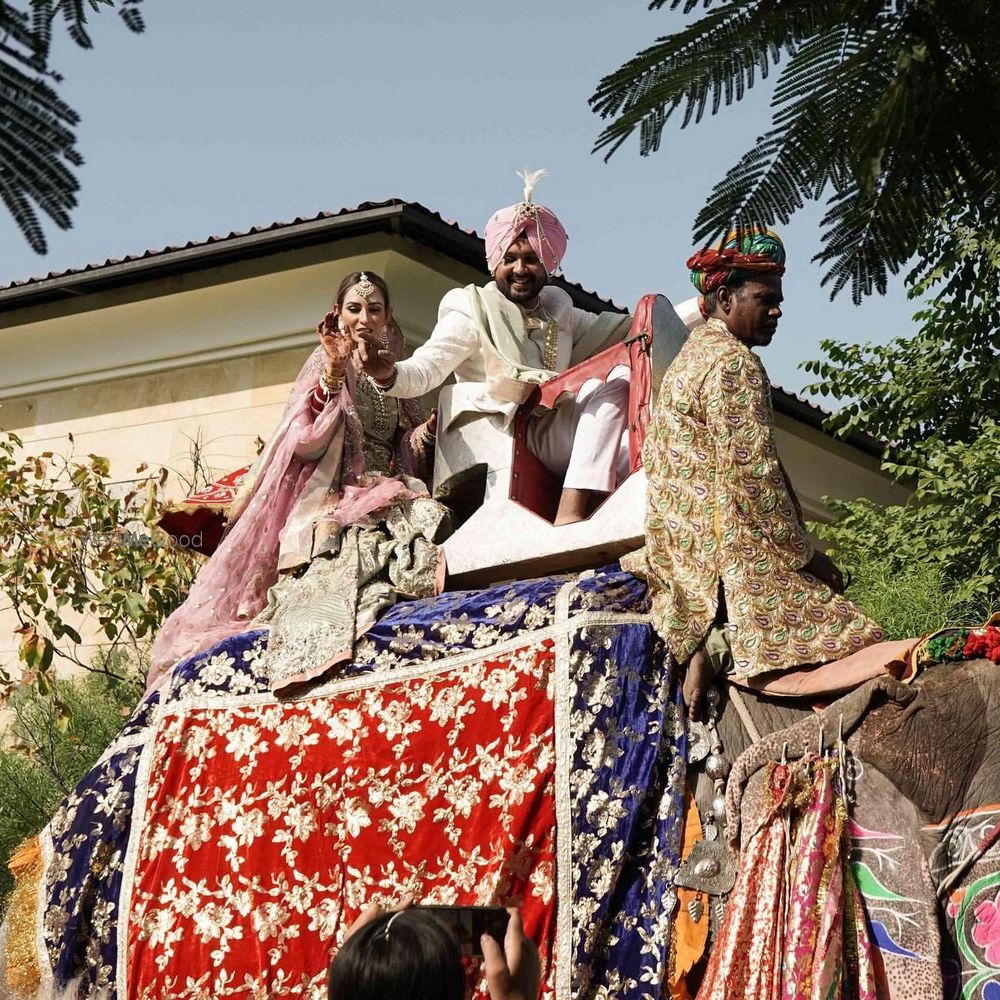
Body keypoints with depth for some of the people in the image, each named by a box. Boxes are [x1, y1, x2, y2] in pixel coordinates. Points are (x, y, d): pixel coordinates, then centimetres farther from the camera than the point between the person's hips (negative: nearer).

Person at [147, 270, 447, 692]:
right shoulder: (325, 365, 6)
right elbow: (307, 443, -9)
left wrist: (429, 431, 0)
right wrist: (334, 372, -18)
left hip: (387, 499, 5)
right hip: (333, 506, -4)